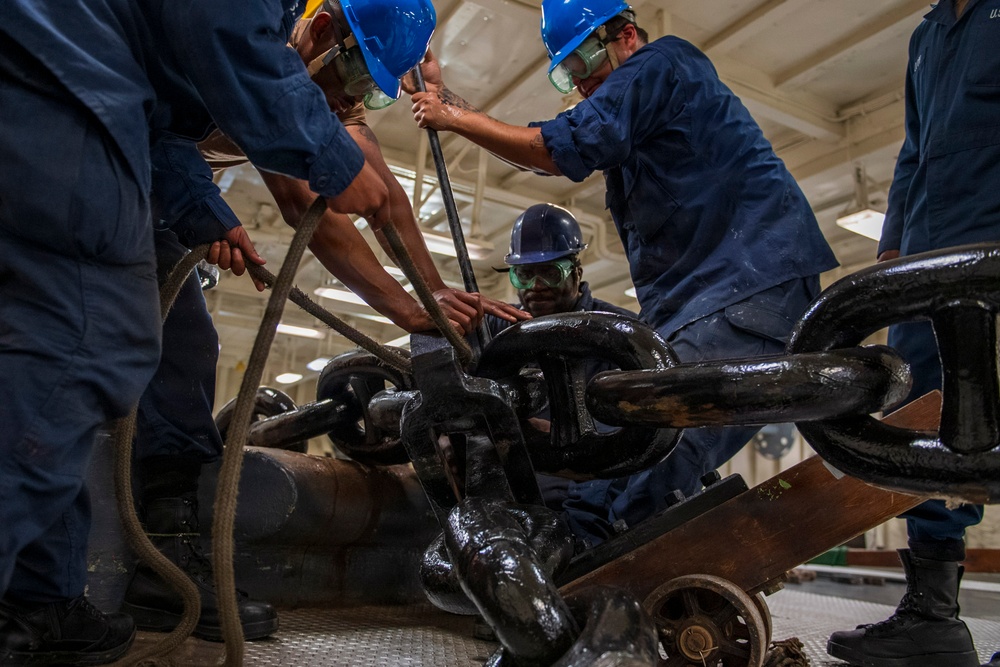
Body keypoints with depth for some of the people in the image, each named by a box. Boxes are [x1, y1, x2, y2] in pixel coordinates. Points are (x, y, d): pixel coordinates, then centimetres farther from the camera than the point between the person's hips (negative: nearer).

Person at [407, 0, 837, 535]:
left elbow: (560, 149, -13)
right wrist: (445, 97, 24)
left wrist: (455, 119, -1)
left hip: (754, 279, -10)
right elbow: (539, 157, 27)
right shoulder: (626, 119, 28)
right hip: (695, 300, 10)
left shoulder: (659, 63, -1)